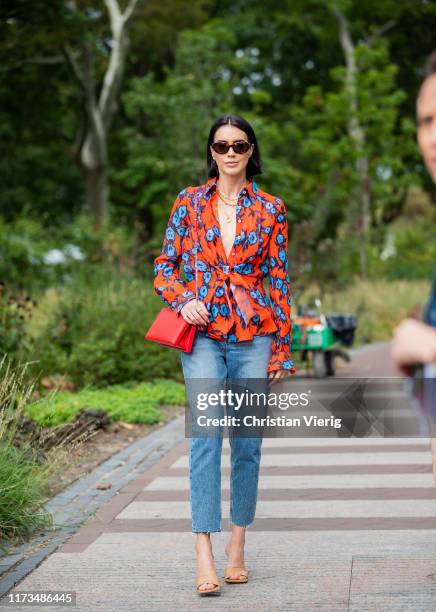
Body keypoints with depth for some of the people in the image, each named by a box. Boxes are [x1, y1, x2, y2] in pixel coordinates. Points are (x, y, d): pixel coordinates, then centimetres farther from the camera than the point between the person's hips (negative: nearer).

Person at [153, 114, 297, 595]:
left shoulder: (270, 210, 7)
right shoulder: (189, 202, 8)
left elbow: (279, 280, 7)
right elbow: (165, 265, 10)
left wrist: (282, 349, 5)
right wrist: (183, 299, -10)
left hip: (253, 336, 1)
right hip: (203, 333, -1)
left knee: (247, 441, 3)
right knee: (206, 433, -14)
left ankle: (237, 546, 15)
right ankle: (204, 554, -17)